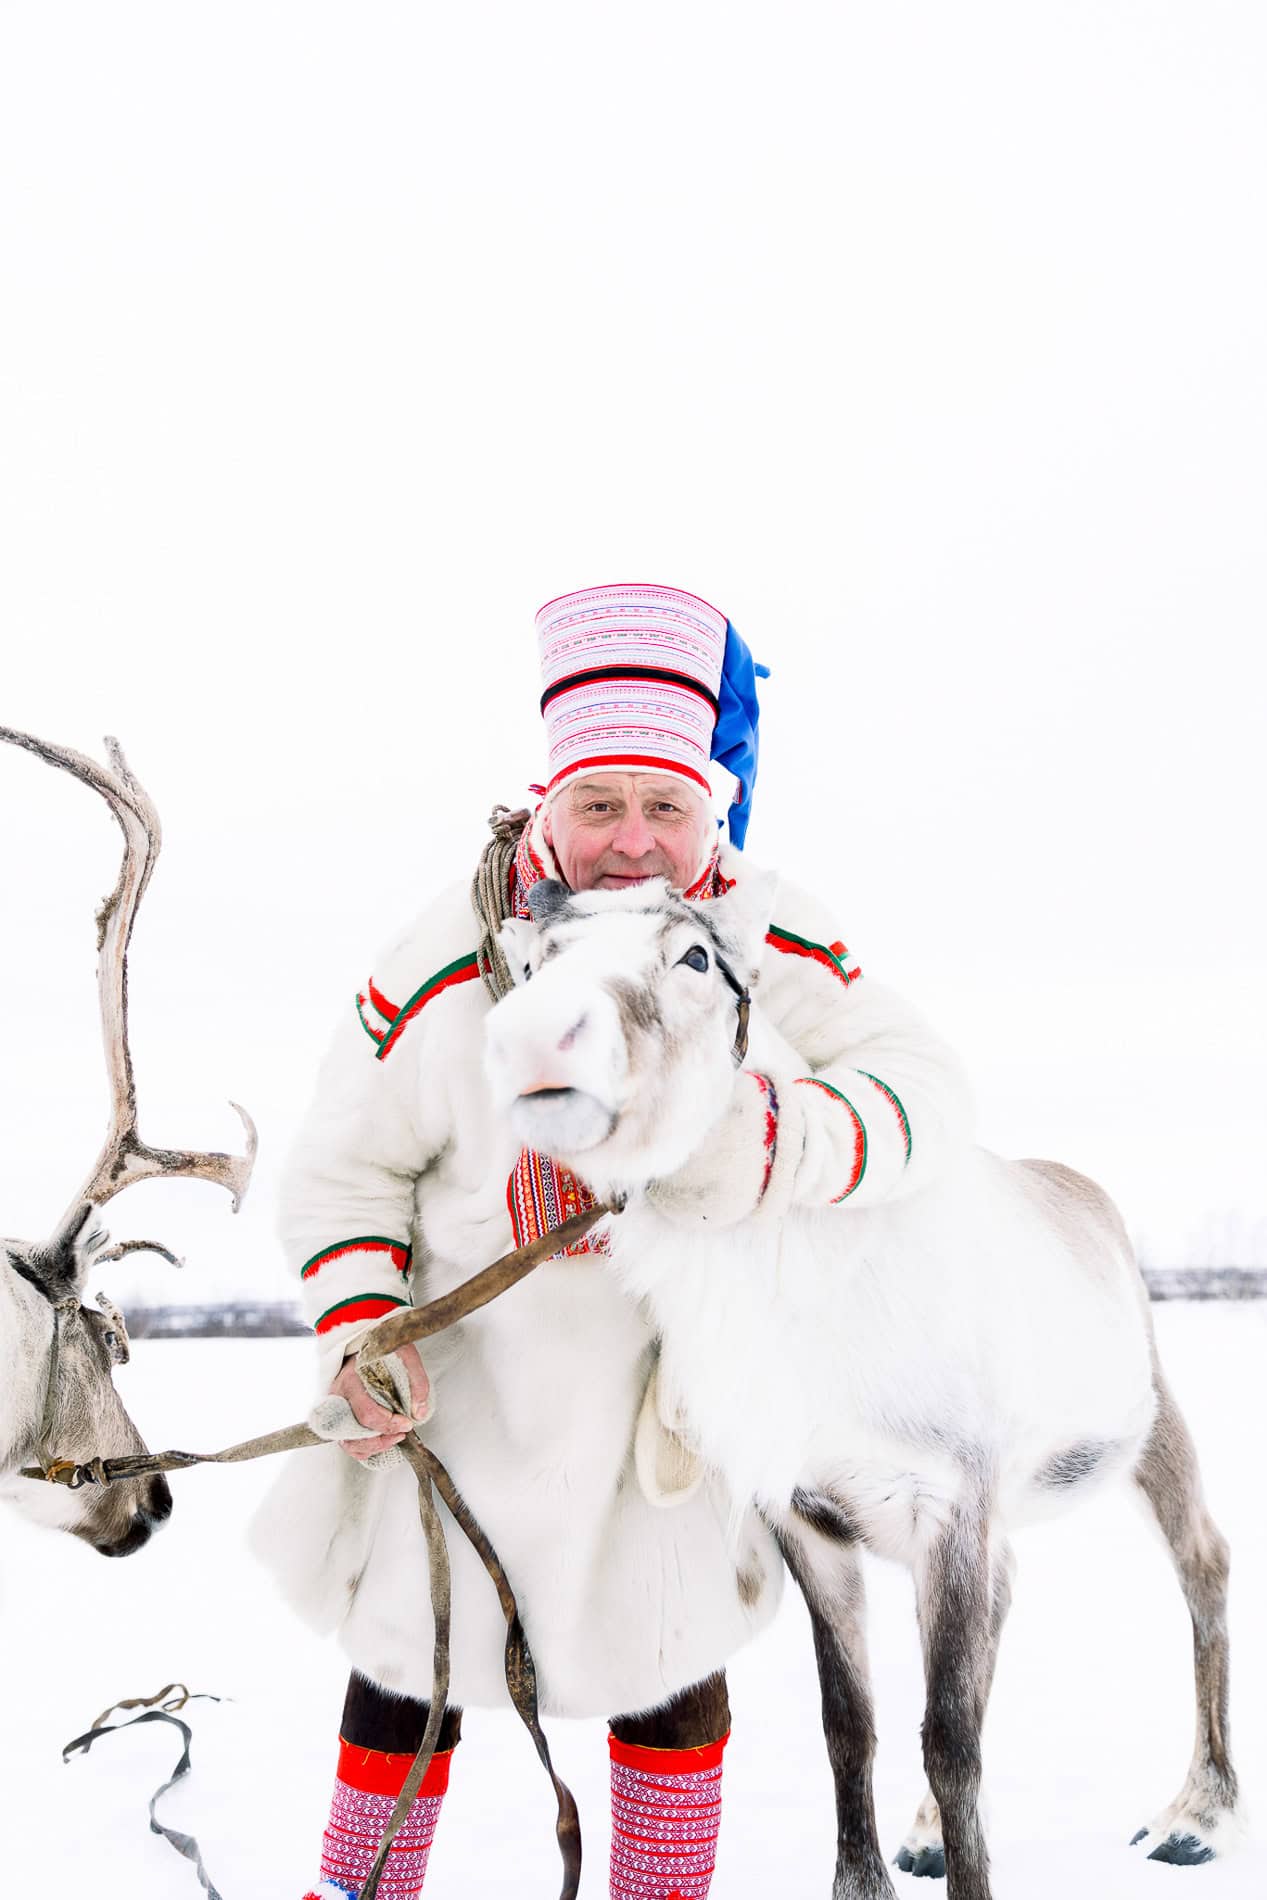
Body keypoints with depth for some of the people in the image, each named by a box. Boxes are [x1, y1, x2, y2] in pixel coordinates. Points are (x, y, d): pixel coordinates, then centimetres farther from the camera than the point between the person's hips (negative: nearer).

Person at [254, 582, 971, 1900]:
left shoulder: (769, 946, -15)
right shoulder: (448, 964, -17)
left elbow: (924, 1088, -24)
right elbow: (346, 1164, -7)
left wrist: (766, 1145, -42)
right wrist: (358, 1324, -22)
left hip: (672, 1382, 1)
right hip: (469, 1381, -1)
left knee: (676, 1669, 13)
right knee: (412, 1659, 9)